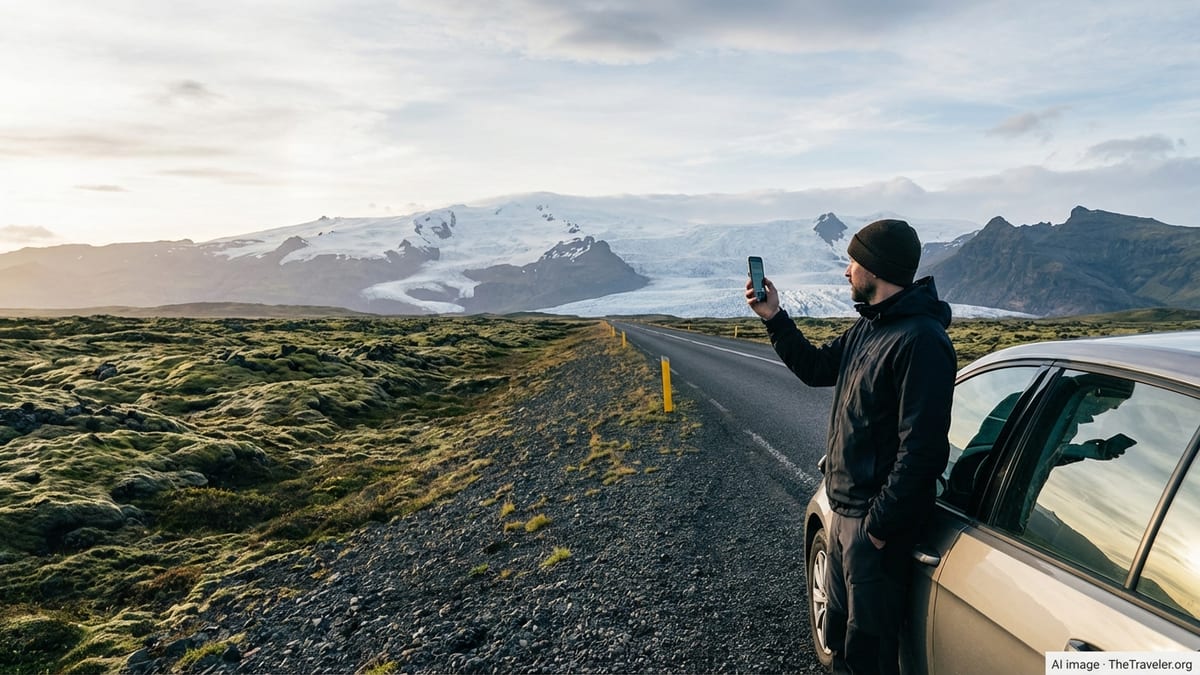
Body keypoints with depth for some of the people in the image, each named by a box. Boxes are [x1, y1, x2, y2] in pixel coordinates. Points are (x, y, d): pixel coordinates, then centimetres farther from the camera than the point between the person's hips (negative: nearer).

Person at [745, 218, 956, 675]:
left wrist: (879, 523, -22)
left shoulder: (920, 340, -22)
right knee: (840, 625, 24)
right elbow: (815, 368, 20)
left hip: (875, 519, -9)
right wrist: (774, 318, 10)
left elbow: (922, 448, -25)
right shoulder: (868, 326, 7)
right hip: (844, 506, 9)